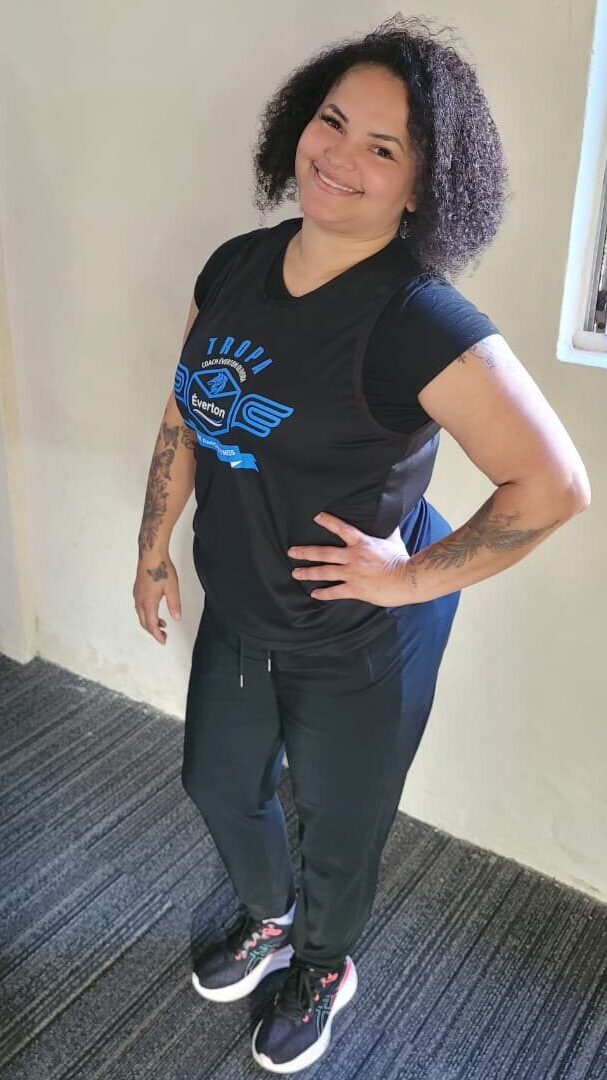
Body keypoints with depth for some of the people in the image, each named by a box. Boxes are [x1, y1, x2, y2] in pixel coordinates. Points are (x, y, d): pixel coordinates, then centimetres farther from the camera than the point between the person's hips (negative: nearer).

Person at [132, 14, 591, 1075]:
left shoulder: (420, 324, -27)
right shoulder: (236, 268, -5)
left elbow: (554, 484, -29)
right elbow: (186, 415, 6)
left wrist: (416, 575, -22)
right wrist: (154, 548, 12)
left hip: (357, 647, -6)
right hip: (237, 611, 7)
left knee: (337, 829, 19)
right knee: (218, 783, 27)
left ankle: (323, 969, 53)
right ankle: (269, 920, 59)